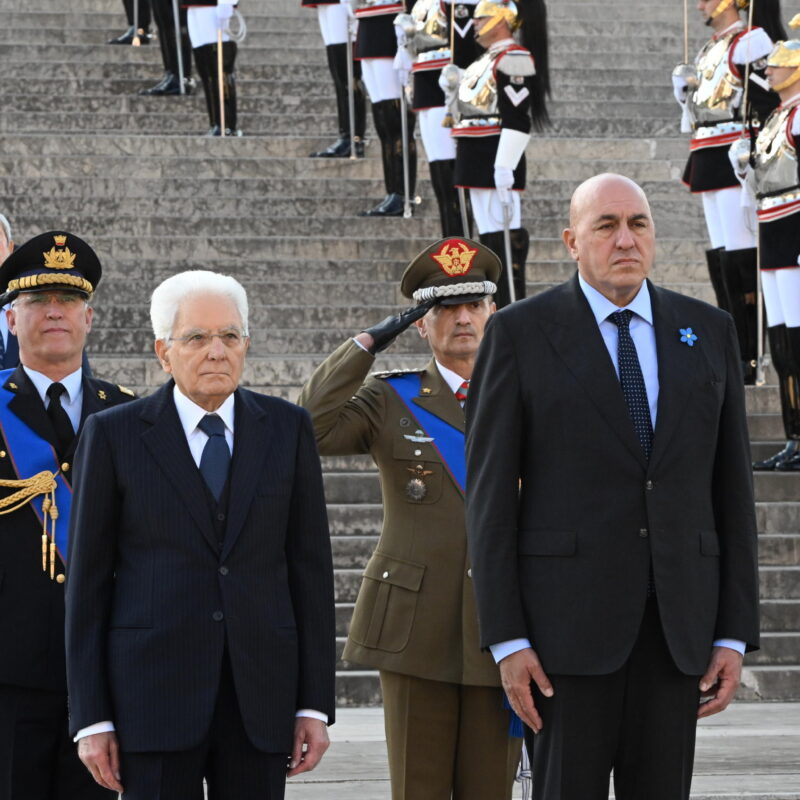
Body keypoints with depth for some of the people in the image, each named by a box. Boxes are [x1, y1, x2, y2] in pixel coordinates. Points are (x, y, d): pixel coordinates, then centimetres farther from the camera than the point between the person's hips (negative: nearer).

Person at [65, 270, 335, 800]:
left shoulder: (287, 429, 8)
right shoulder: (115, 435, 2)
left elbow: (310, 568, 8)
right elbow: (88, 582, 2)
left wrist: (315, 704, 3)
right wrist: (91, 719, -3)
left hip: (261, 693, 2)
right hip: (153, 692, -2)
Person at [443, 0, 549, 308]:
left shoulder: (513, 59, -13)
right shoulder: (486, 60, 18)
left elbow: (517, 119, -20)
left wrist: (504, 167, -25)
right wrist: (454, 89, 10)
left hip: (497, 161, -10)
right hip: (478, 163, 10)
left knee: (505, 234, -8)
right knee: (488, 235, 13)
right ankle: (495, 304, 19)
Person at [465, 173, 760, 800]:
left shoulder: (708, 332, 9)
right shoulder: (519, 334, -1)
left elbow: (732, 490, 10)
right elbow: (490, 495, -3)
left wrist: (736, 634, 4)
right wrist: (506, 640, -9)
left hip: (678, 623, 3)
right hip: (566, 615, -3)